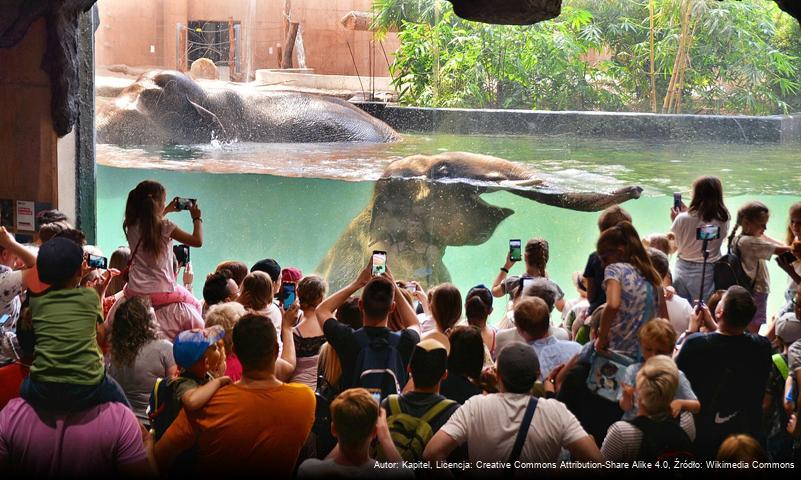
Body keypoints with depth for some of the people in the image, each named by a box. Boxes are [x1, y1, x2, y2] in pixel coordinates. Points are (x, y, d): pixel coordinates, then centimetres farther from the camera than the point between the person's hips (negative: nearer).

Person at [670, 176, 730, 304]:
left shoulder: (683, 218, -15)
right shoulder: (723, 220, -8)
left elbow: (673, 246, -3)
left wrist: (674, 220, 8)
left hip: (684, 270, -1)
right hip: (709, 273, 1)